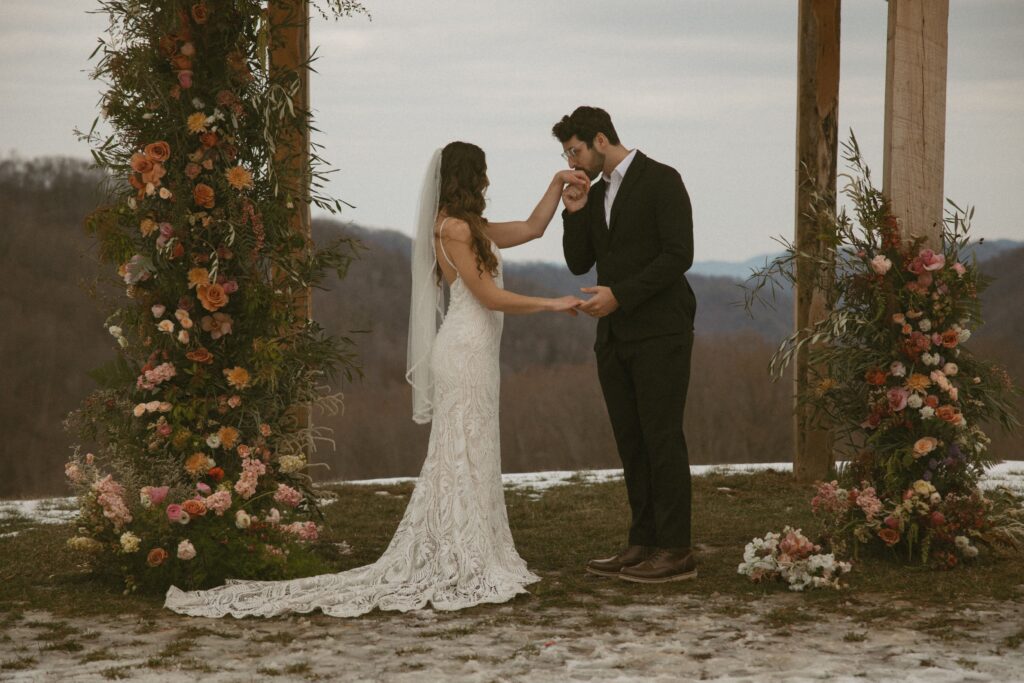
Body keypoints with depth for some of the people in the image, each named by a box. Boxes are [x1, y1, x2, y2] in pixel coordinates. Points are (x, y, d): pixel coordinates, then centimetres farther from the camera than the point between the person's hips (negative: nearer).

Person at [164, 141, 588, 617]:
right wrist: (553, 304, -8)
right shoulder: (454, 228, -12)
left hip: (472, 350, 10)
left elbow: (531, 228, 22)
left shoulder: (470, 227, 16)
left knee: (468, 459, 10)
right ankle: (464, 572, -4)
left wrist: (558, 183, 14)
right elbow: (489, 296, -14)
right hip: (466, 350, -10)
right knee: (465, 457, -7)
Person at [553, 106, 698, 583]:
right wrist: (574, 212, 0)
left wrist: (620, 294, -18)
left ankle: (675, 551, -4)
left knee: (662, 438, -7)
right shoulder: (595, 194, 15)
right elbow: (579, 263, 14)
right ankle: (643, 544, 12)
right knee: (630, 442, 8)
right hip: (615, 336, 8)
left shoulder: (661, 181, -7)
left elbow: (679, 255, -15)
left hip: (659, 332, -8)